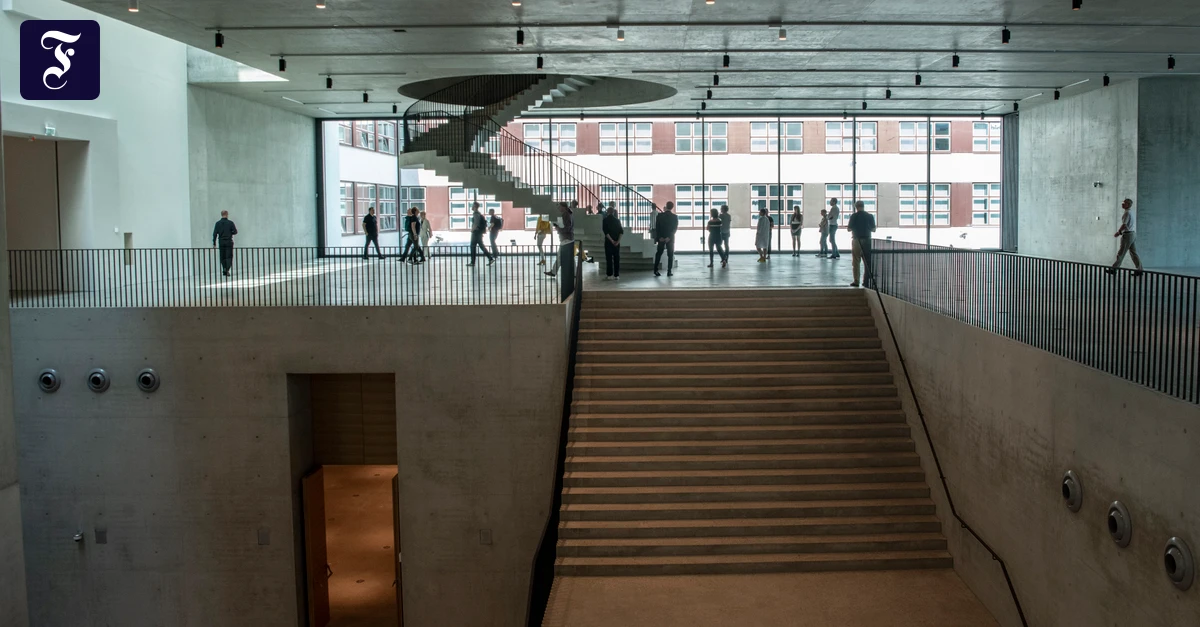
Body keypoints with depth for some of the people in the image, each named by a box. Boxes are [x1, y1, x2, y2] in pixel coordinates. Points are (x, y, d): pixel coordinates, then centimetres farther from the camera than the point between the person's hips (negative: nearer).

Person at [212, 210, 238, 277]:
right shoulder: (230, 223, -5)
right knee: (229, 257, -1)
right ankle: (227, 270, -16)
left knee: (222, 257, 11)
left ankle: (224, 270, 10)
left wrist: (214, 243, 4)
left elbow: (215, 234, -1)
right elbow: (235, 231, -5)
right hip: (229, 242, -2)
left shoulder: (218, 223, 1)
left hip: (221, 242, 2)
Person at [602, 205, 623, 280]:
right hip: (616, 242, 2)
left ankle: (608, 274, 1)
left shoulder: (605, 220, -3)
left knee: (608, 258, 2)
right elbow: (621, 231, -4)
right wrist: (618, 241, -7)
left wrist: (612, 240, -13)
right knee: (616, 258, 4)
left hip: (608, 242, -2)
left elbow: (606, 232, -13)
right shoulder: (617, 220, 5)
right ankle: (616, 275, 2)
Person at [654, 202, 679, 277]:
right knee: (670, 255, 5)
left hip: (661, 238, 1)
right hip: (670, 239, -1)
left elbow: (657, 227, -6)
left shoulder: (660, 215, -3)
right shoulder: (675, 217, -4)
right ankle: (669, 271, -1)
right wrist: (669, 237, -13)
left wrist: (660, 237, -7)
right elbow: (675, 228, -9)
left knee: (658, 254, 10)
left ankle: (656, 270, 5)